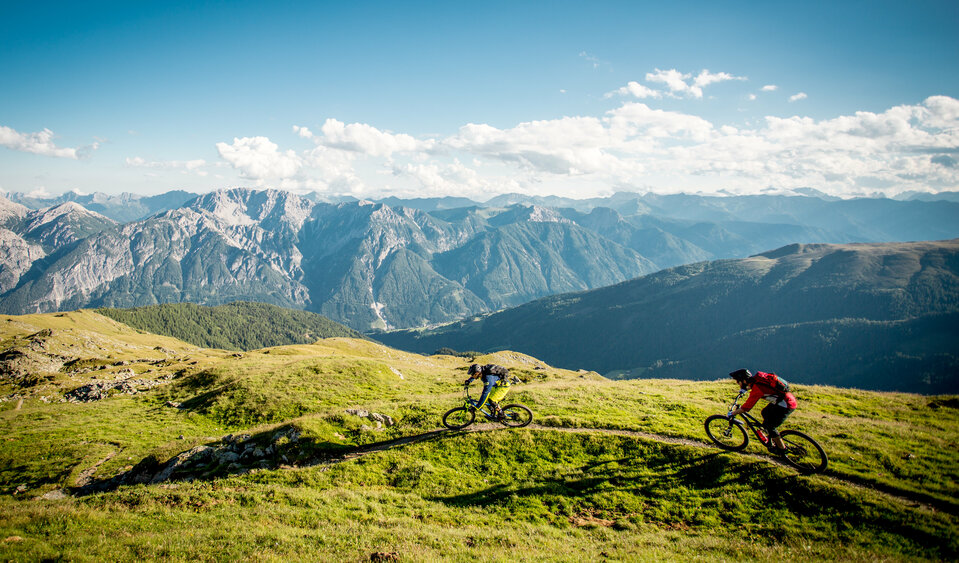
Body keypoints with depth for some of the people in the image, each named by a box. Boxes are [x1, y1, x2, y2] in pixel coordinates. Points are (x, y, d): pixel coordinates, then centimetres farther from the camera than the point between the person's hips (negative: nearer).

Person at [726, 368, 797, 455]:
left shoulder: (756, 389, -23)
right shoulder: (756, 378, 1)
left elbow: (745, 408, -19)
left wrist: (732, 413, -6)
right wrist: (744, 389, 42)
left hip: (787, 405, -10)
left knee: (768, 425, -3)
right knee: (765, 412, 24)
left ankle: (781, 448, 13)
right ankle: (773, 440, 34)